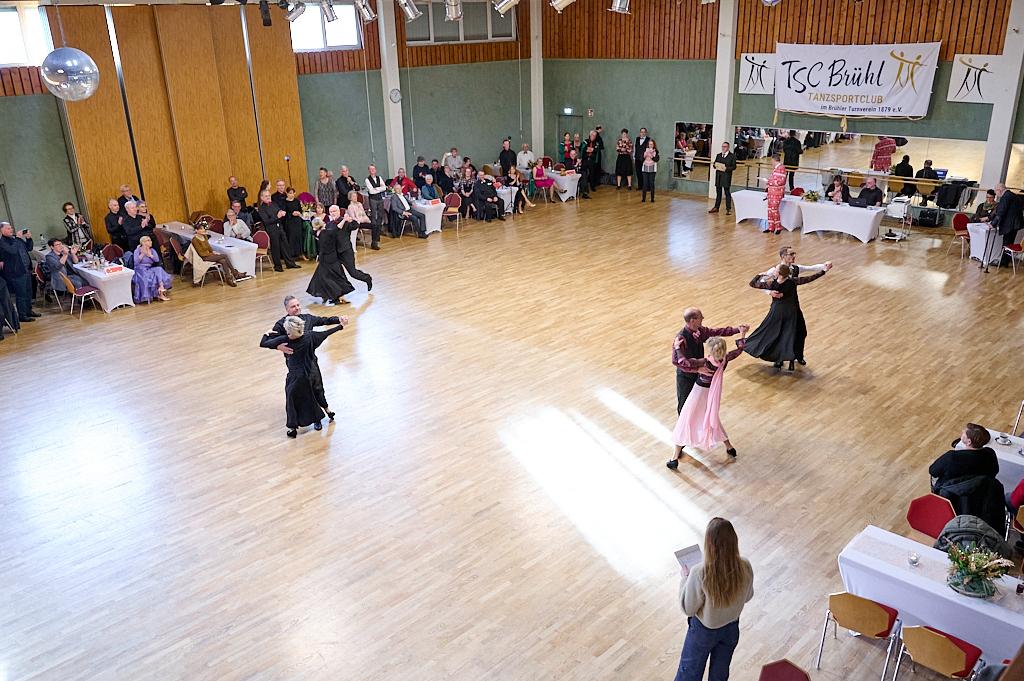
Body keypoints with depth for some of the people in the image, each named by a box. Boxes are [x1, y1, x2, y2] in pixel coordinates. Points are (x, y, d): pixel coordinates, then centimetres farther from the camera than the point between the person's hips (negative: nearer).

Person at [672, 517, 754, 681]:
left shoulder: (699, 573, -37)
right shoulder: (745, 567, -24)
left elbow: (688, 609, -21)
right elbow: (747, 597, -3)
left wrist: (685, 578, -10)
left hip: (704, 631, -3)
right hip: (731, 629, 3)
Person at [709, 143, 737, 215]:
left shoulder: (732, 156, -1)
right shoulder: (718, 155, 15)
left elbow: (734, 166, -5)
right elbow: (715, 164, 18)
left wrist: (726, 168, -20)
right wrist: (716, 166, -6)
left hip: (726, 177, -5)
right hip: (718, 176, 5)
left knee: (727, 193, -3)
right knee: (718, 192, 12)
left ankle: (728, 209, 1)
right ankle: (716, 207, 19)